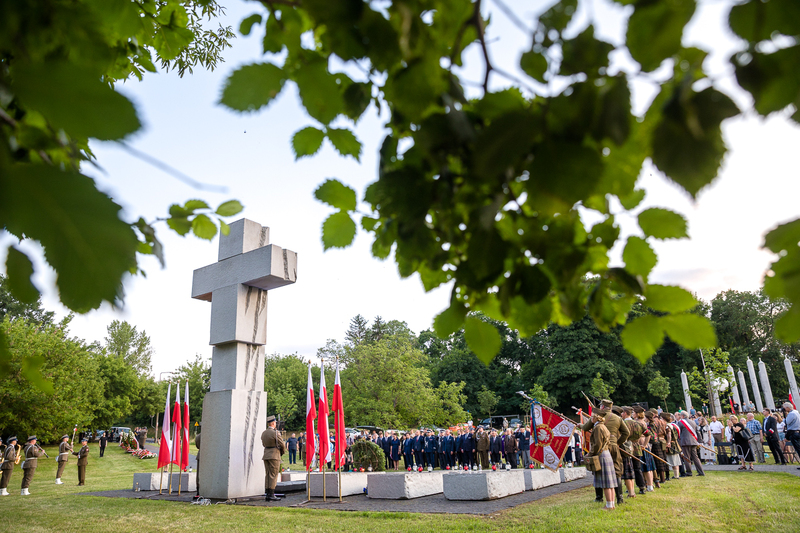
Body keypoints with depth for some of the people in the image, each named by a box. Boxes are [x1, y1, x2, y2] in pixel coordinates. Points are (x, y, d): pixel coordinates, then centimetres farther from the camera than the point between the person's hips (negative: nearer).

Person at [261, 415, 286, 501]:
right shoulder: (275, 433, -14)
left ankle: (267, 494, 12)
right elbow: (282, 444, -9)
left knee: (268, 475, 11)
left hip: (266, 455, 7)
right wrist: (282, 452, 10)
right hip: (274, 456, -7)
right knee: (273, 475, -4)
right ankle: (271, 495, -5)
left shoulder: (263, 433, 9)